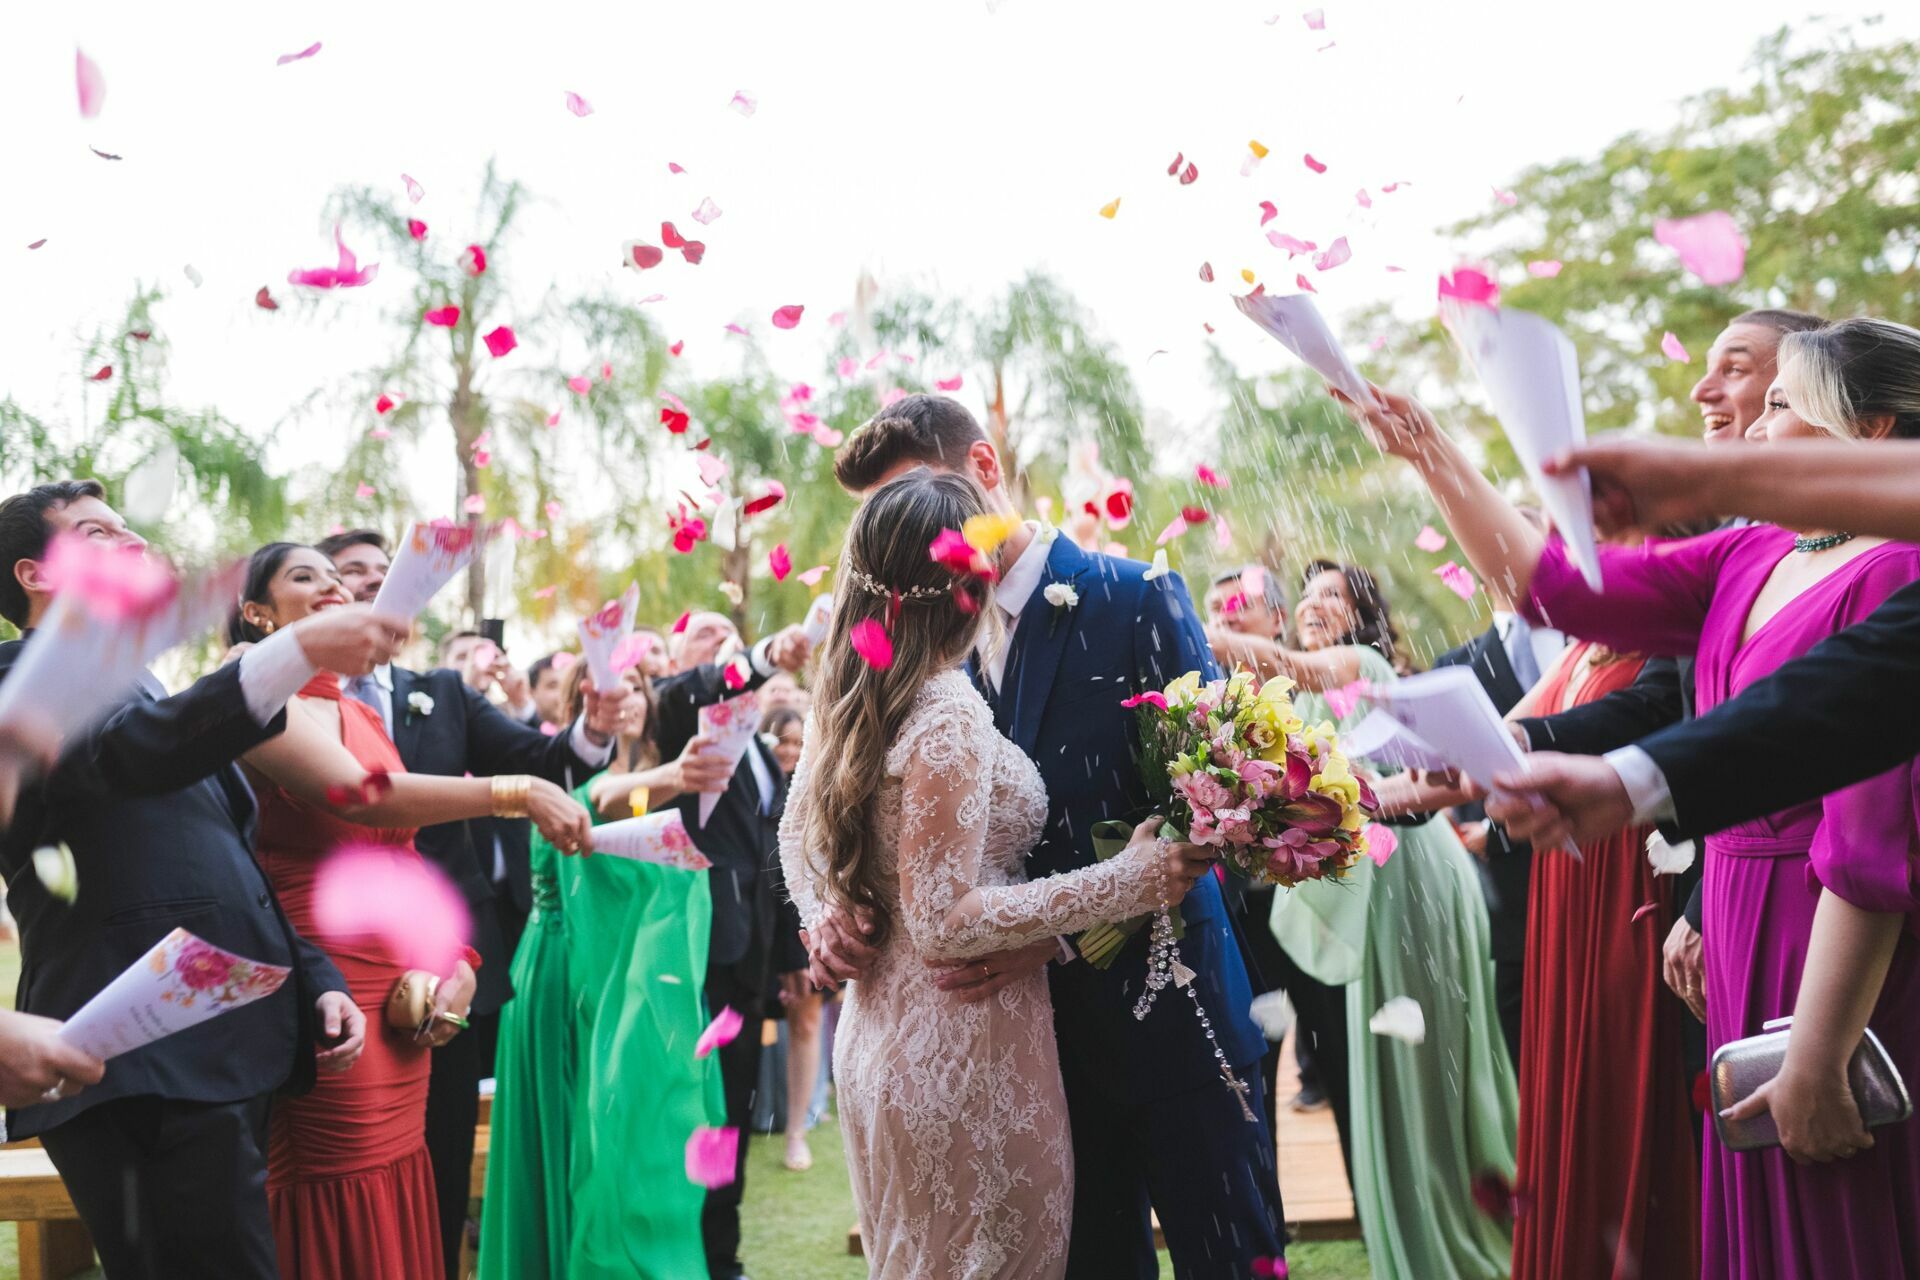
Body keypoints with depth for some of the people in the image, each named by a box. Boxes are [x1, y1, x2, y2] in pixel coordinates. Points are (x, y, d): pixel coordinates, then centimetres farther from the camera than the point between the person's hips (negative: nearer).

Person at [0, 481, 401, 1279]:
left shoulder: (146, 695, 25)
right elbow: (130, 754, -26)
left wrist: (316, 978, 15)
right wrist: (300, 651, -34)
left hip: (231, 1057, 9)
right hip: (148, 1075, -9)